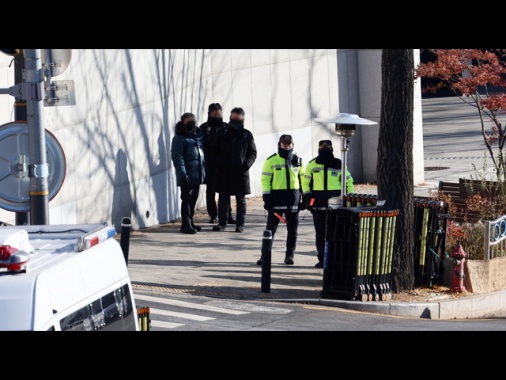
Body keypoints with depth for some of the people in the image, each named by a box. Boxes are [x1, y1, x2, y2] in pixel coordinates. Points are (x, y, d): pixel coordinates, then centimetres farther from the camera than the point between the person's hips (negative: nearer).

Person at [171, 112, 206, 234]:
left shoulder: (198, 136, 15)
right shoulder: (179, 138, -8)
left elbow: (202, 154, 20)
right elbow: (177, 156, -15)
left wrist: (204, 171, 15)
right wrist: (182, 173, -22)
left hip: (198, 175, 7)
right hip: (187, 176, -7)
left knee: (193, 200, 14)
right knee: (187, 199, -6)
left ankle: (190, 222, 23)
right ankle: (186, 224, -4)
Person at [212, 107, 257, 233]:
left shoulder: (247, 135, 3)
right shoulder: (222, 133, 5)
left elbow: (252, 153, 4)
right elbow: (215, 151, 7)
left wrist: (246, 165, -11)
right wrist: (218, 164, -6)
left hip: (240, 172, -1)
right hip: (223, 172, 1)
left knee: (241, 199, 5)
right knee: (223, 199, 5)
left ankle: (240, 224, 10)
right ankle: (222, 222, 11)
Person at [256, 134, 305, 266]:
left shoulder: (298, 161, 9)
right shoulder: (271, 161, -1)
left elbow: (303, 179, 14)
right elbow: (265, 179, -3)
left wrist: (304, 197, 9)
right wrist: (267, 197, -10)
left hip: (293, 199, 3)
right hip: (277, 198, -3)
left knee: (293, 229, 6)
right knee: (271, 228, -2)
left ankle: (290, 255, 15)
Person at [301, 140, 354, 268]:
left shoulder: (339, 164, 5)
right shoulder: (312, 164, 7)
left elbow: (348, 181, 12)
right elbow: (305, 181, 12)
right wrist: (307, 197, 0)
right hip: (318, 202, 1)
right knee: (320, 232, 4)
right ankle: (322, 259, 10)